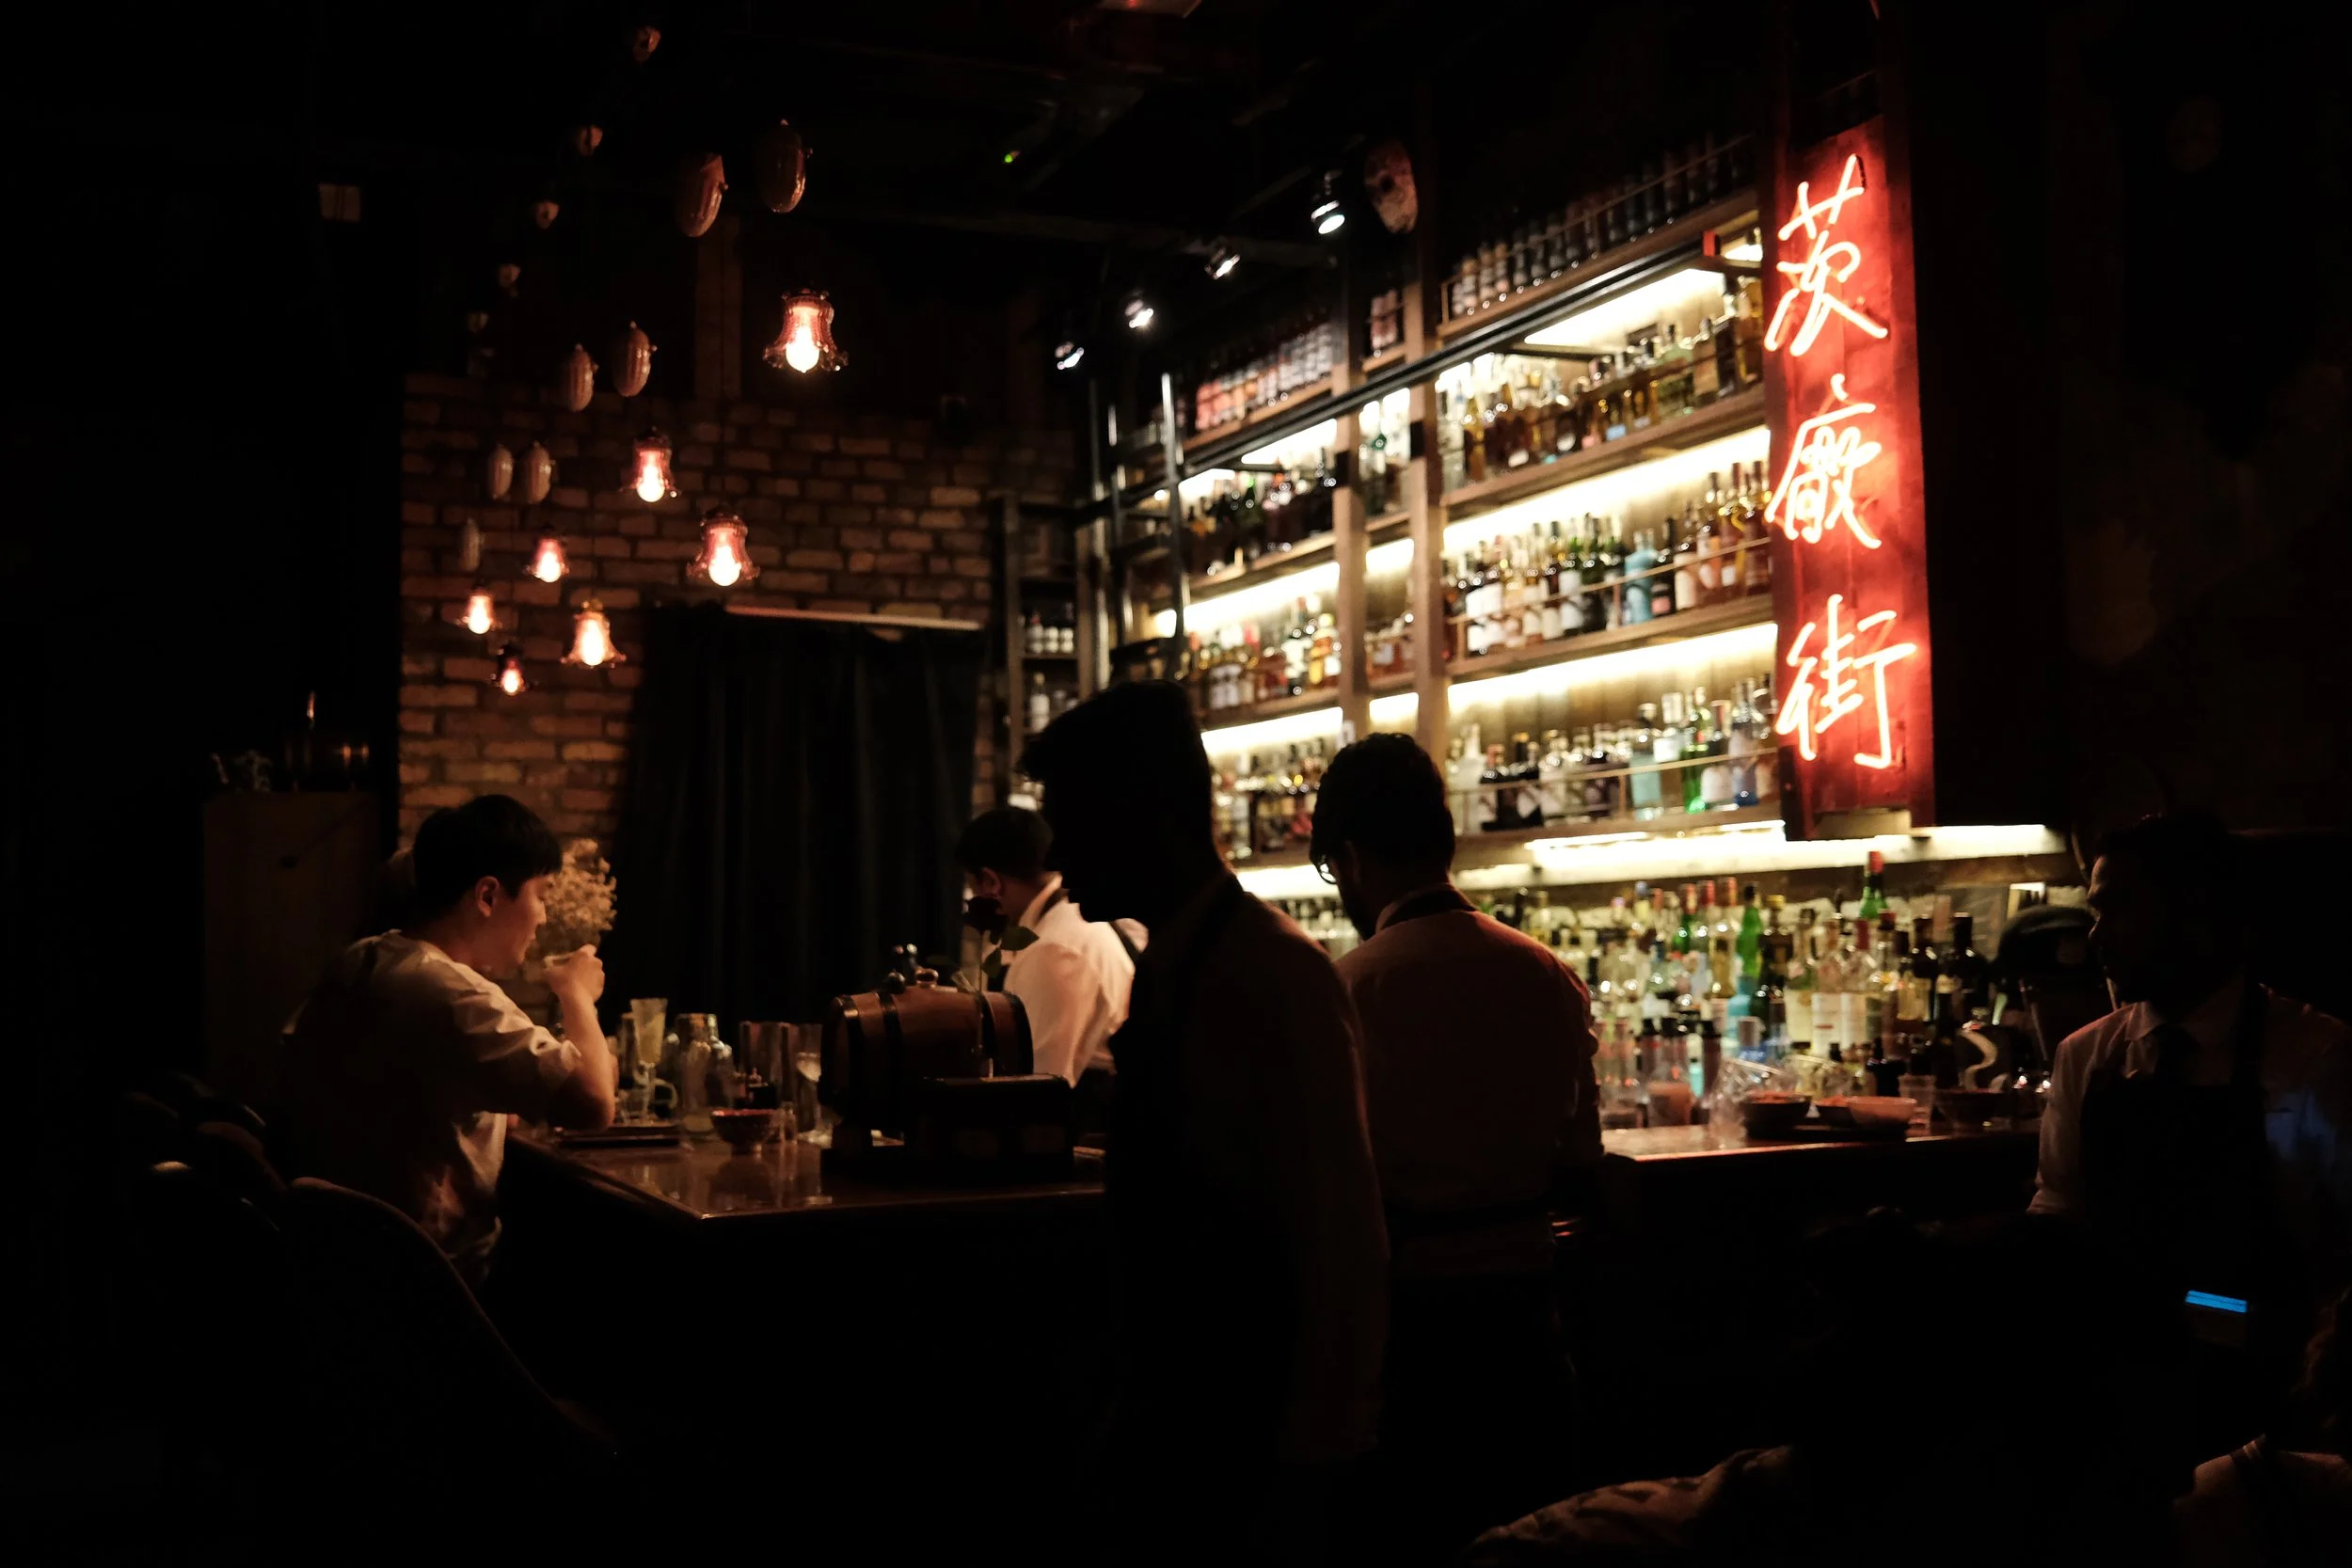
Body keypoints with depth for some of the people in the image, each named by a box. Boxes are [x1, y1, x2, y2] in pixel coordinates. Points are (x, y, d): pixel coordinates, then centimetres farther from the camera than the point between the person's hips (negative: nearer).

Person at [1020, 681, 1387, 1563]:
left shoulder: (1277, 976, -19)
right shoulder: (1162, 971, 7)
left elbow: (1343, 1246, -21)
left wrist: (1306, 1473, -17)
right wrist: (1135, 1411, 14)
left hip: (1254, 1440, -8)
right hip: (1175, 1423, 8)